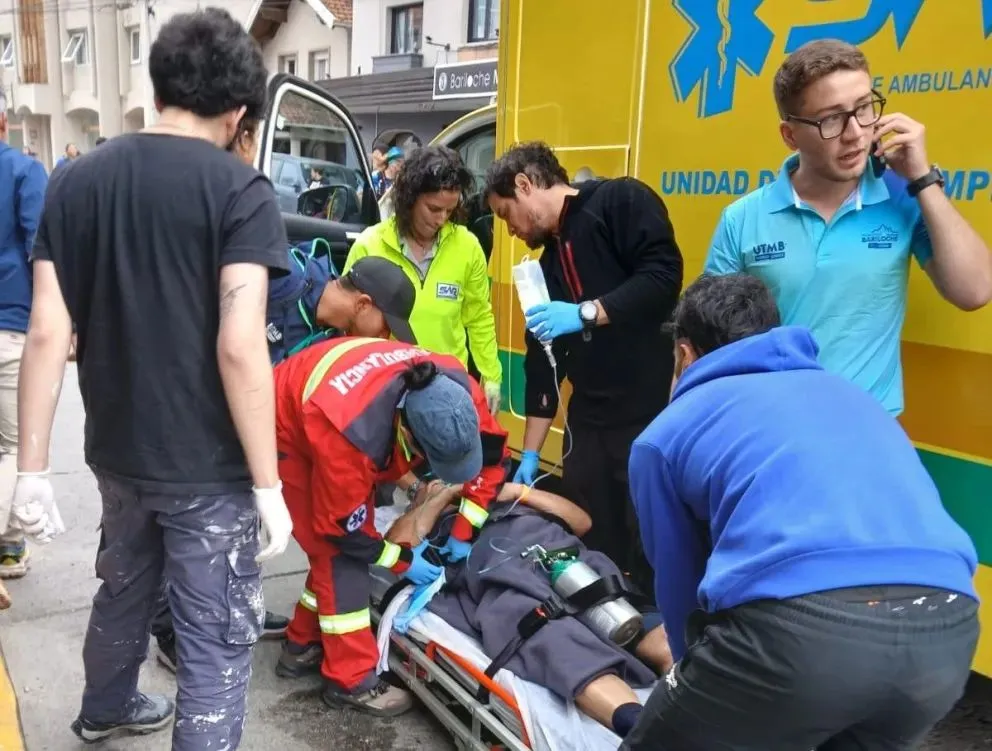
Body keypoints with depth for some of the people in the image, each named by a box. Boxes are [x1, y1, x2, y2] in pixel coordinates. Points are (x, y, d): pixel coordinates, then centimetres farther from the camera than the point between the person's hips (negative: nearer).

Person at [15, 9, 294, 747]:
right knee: (218, 642, 7)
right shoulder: (240, 191, -14)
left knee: (123, 591, 30)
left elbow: (46, 334, -1)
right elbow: (238, 347, -22)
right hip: (207, 466, -6)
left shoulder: (75, 181, 2)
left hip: (118, 451, 7)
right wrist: (268, 483, -15)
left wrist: (32, 465, 5)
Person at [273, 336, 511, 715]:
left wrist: (464, 532, -10)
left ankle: (303, 646, 27)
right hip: (289, 430, -6)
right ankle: (350, 680, 3)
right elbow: (341, 524, -27)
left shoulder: (456, 390, -29)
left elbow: (492, 454, -10)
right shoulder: (349, 434, -44)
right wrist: (402, 559, -15)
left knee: (341, 551, 9)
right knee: (339, 554, -10)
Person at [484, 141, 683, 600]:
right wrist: (530, 453, 17)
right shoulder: (548, 263, 17)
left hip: (654, 411, -7)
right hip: (590, 421, 7)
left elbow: (663, 277, -17)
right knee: (591, 549, 11)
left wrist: (586, 313, -18)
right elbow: (543, 364, 18)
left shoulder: (621, 201, -3)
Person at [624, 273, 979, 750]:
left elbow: (678, 581, 28)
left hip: (796, 628, -5)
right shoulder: (845, 391, 33)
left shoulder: (664, 433, 19)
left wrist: (708, 683, 49)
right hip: (944, 630, 6)